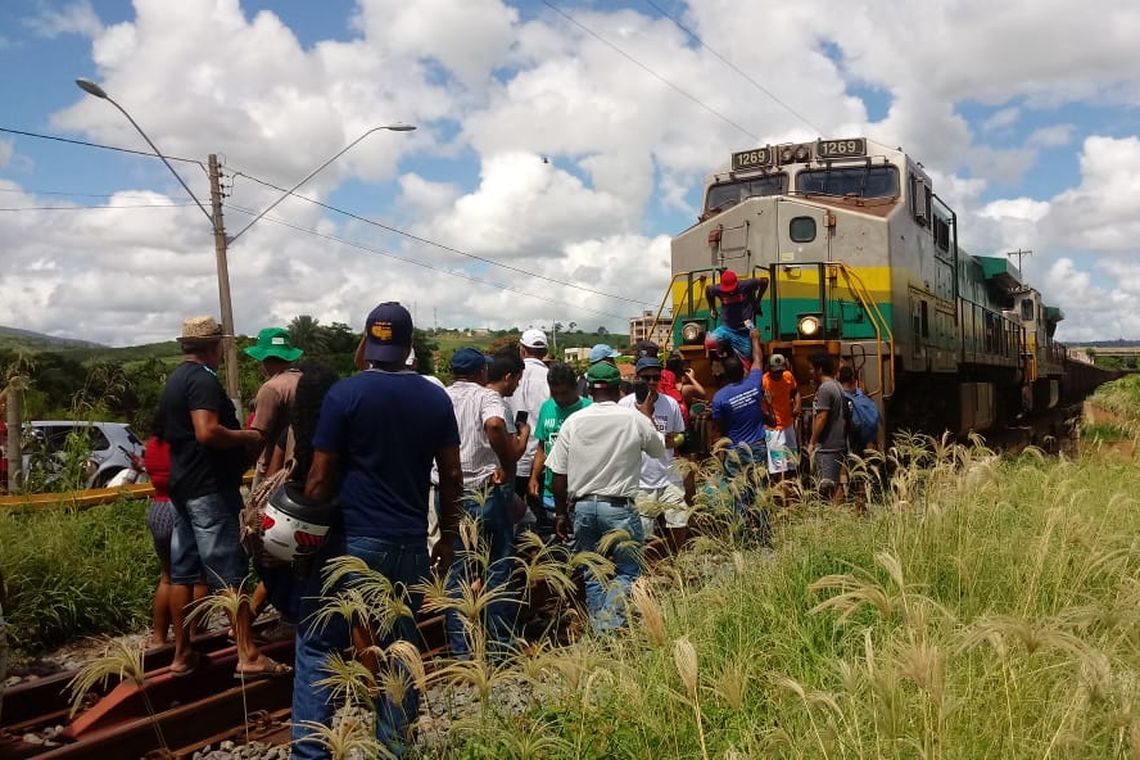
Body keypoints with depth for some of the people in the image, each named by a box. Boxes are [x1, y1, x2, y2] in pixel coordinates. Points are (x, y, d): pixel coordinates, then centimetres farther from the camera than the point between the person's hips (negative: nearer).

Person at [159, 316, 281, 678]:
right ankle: (248, 656, -7)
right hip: (208, 487, -10)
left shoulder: (176, 378, 16)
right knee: (230, 573, -8)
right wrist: (246, 437, -12)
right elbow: (207, 432, -28)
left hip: (183, 485, 10)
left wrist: (238, 441, 23)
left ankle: (181, 655, 16)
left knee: (182, 572, 10)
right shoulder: (203, 380, -14)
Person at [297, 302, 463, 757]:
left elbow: (321, 477, -7)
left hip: (352, 539, -3)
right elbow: (451, 475, 7)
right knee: (400, 649, 11)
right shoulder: (436, 399, 4)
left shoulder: (345, 393, -6)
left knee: (318, 645, 7)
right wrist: (448, 536, 16)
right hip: (410, 543, 4)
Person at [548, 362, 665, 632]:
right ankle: (610, 624, -14)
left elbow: (559, 475, 1)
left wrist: (561, 513, 12)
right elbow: (659, 451, 14)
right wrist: (648, 417, 27)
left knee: (592, 575, 15)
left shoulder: (573, 422, 0)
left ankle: (599, 630, 14)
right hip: (619, 507, -3)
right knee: (628, 571, 7)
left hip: (582, 506, 3)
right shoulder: (635, 419, -5)